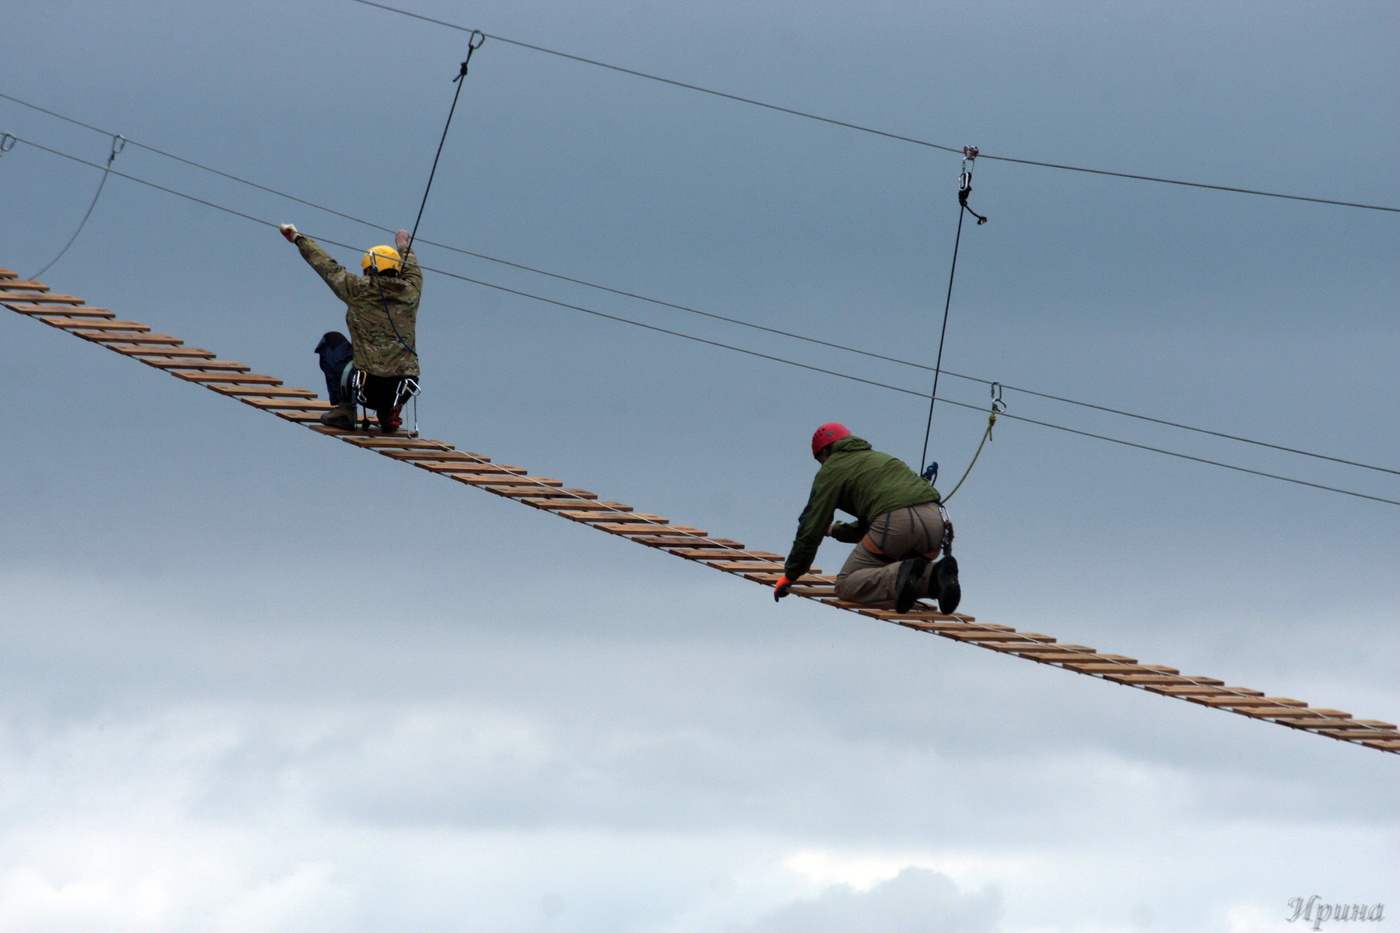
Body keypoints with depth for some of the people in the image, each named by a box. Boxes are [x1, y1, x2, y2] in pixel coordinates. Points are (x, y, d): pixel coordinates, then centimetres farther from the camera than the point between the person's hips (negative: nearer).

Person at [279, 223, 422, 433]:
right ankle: (388, 412, 17)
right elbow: (413, 270, 31)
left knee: (332, 341, 24)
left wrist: (299, 239, 28)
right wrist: (403, 245, 52)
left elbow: (329, 267, 12)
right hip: (401, 391, 4)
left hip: (366, 387, -3)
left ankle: (342, 408, 14)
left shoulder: (359, 290, -2)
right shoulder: (410, 293, 7)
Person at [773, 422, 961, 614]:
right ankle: (933, 576, -7)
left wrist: (790, 575, 21)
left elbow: (812, 529, 13)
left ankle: (899, 577, -23)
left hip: (896, 522, -6)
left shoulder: (831, 470, 16)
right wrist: (836, 530, 58)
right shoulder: (878, 457, 37)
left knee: (846, 585, 7)